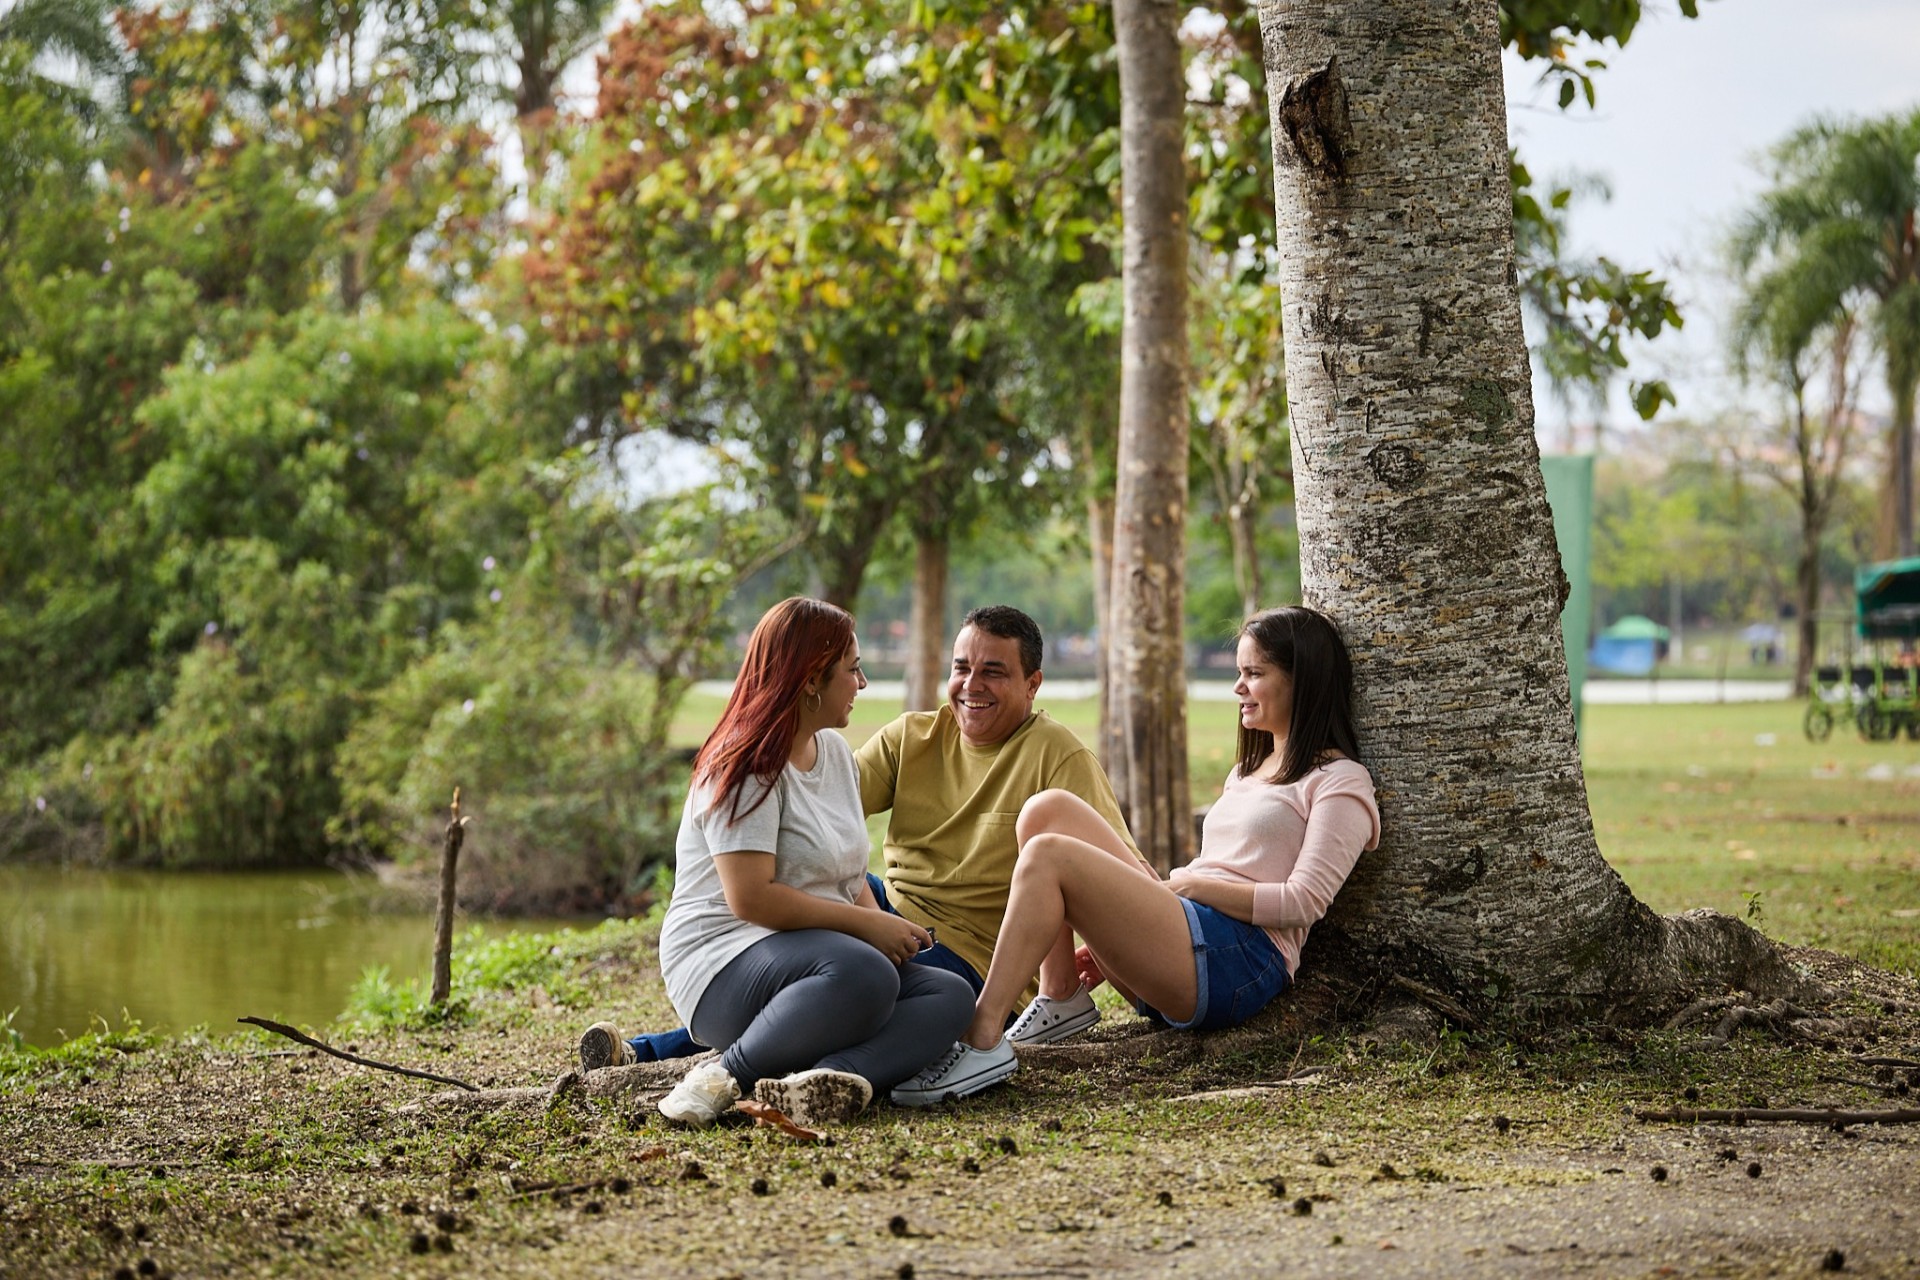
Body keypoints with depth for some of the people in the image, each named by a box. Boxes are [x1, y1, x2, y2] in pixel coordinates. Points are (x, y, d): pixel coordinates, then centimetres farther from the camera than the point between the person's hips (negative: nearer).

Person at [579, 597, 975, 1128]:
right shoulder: (747, 766, -11)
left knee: (950, 995, -16)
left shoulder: (836, 752, 16)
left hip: (815, 955, 9)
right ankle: (728, 1074, -25)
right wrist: (867, 925, -16)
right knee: (863, 975, -38)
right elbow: (750, 897, -21)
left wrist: (884, 925, 1)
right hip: (721, 966, -9)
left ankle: (828, 1077, -37)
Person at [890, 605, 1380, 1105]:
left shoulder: (1339, 782, 3)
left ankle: (982, 1041, -30)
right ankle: (1056, 1002, -9)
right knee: (1048, 808, -3)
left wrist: (1191, 884, -10)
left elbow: (1304, 902, -9)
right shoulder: (1248, 773, 30)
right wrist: (1117, 942, 10)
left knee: (1048, 855, -23)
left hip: (1241, 961, -9)